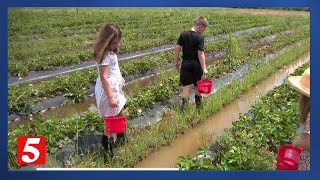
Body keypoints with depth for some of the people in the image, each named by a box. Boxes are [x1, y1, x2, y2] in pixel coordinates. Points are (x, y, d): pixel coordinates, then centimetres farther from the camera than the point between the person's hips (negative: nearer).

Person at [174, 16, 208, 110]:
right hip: (196, 64, -2)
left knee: (186, 85, 8)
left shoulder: (183, 35, -2)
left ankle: (184, 103, -4)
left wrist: (176, 61, 8)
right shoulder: (200, 38, -14)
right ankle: (198, 103, 30)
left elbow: (177, 48, -3)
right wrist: (204, 68, -13)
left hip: (185, 63, 2)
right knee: (197, 85, 16)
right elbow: (200, 54, -18)